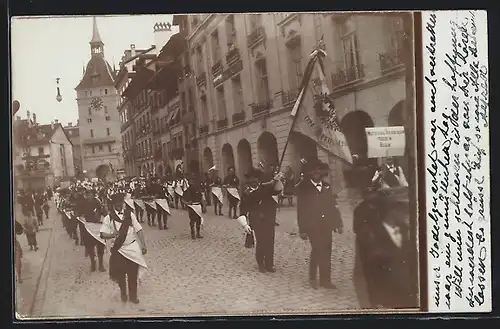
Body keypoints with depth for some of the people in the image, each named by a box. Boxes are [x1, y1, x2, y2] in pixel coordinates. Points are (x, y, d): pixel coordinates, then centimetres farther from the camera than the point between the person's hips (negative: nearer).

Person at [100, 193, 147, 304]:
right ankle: (123, 292, 34)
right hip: (118, 249, -1)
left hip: (132, 248, 1)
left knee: (133, 273, 5)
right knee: (120, 274, 9)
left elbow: (139, 230, 0)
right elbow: (102, 234, -9)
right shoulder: (109, 218, -4)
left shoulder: (130, 214, 0)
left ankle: (133, 295, 23)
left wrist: (143, 245, -5)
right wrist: (112, 235, -29)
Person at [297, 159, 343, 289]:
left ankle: (325, 279, 15)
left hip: (326, 224, 4)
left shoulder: (326, 186, 10)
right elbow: (301, 210, -6)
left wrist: (338, 223, 6)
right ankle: (313, 278, 5)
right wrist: (302, 229, -9)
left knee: (326, 252, 6)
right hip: (312, 226, -4)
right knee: (317, 250, -11)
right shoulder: (304, 188, -4)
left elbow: (333, 206, 10)